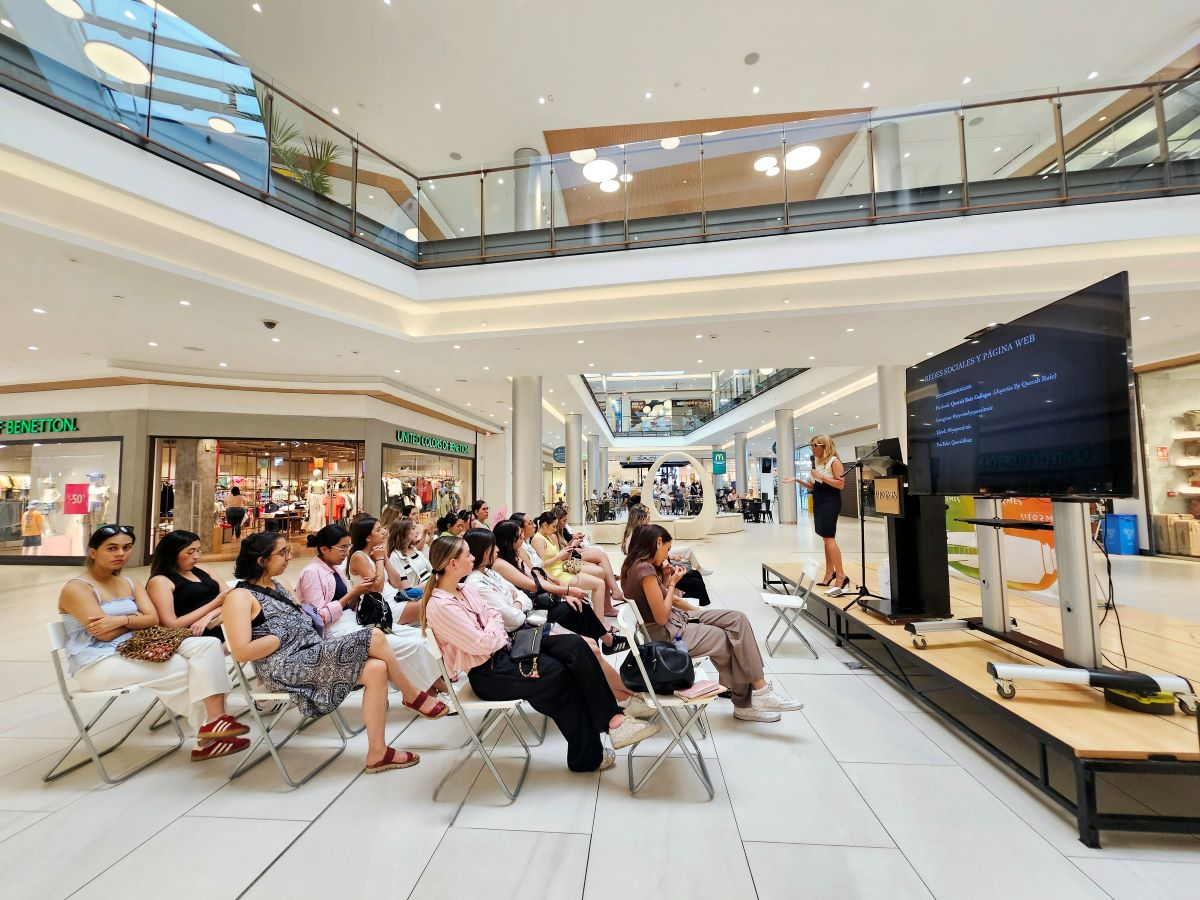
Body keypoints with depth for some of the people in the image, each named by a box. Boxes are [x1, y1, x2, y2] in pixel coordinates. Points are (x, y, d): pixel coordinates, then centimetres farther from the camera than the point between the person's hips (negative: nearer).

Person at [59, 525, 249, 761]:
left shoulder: (130, 584, 14)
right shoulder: (76, 588, -8)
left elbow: (153, 620, 1)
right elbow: (104, 633, -16)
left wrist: (123, 620, -16)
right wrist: (135, 620, 1)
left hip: (134, 650, 7)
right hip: (97, 664, -6)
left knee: (208, 645, -17)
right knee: (185, 669, -20)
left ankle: (214, 720, -22)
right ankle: (210, 734, -6)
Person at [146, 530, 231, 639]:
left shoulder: (201, 570, 18)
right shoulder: (160, 581, 2)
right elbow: (170, 625, -8)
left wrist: (209, 616, -11)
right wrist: (216, 602, -10)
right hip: (201, 635, -6)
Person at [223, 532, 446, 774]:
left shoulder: (278, 586, 18)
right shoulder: (240, 597, -7)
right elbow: (242, 652, -17)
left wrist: (311, 619, 2)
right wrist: (283, 636, -10)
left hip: (312, 655, 8)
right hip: (285, 668, -8)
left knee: (376, 669, -17)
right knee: (373, 637, -22)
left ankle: (377, 753, -7)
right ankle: (413, 696, 0)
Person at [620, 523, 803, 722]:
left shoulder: (639, 565, 6)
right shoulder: (645, 569, -24)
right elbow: (661, 617, -21)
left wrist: (664, 578, 2)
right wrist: (672, 583, -11)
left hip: (675, 619, 10)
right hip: (666, 635, -10)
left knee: (737, 619, 1)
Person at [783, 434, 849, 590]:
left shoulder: (834, 461, -10)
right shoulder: (816, 462, 14)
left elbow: (841, 484, -18)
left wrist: (821, 476, -20)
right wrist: (797, 480, 6)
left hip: (830, 502, -8)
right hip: (818, 502, 8)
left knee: (829, 538, -11)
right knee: (826, 538, 11)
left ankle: (841, 576, -6)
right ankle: (830, 573, 17)